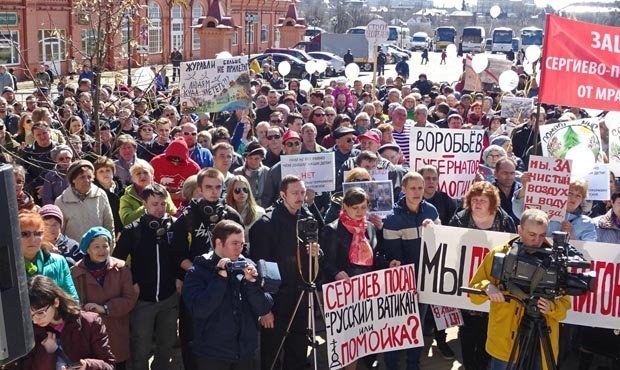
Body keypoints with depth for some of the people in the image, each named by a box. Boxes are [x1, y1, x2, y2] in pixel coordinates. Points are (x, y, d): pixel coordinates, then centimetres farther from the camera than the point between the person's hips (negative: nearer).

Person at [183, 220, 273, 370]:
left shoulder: (248, 267, 1)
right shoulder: (198, 272, -6)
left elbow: (264, 309, -3)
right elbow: (200, 310, -19)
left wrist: (251, 282, -16)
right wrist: (220, 278, -22)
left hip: (246, 352, 3)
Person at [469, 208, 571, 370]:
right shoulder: (498, 254, -1)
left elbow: (564, 303, 5)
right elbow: (474, 291, 3)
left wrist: (551, 307, -17)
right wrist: (487, 288, -18)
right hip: (505, 343, 0)